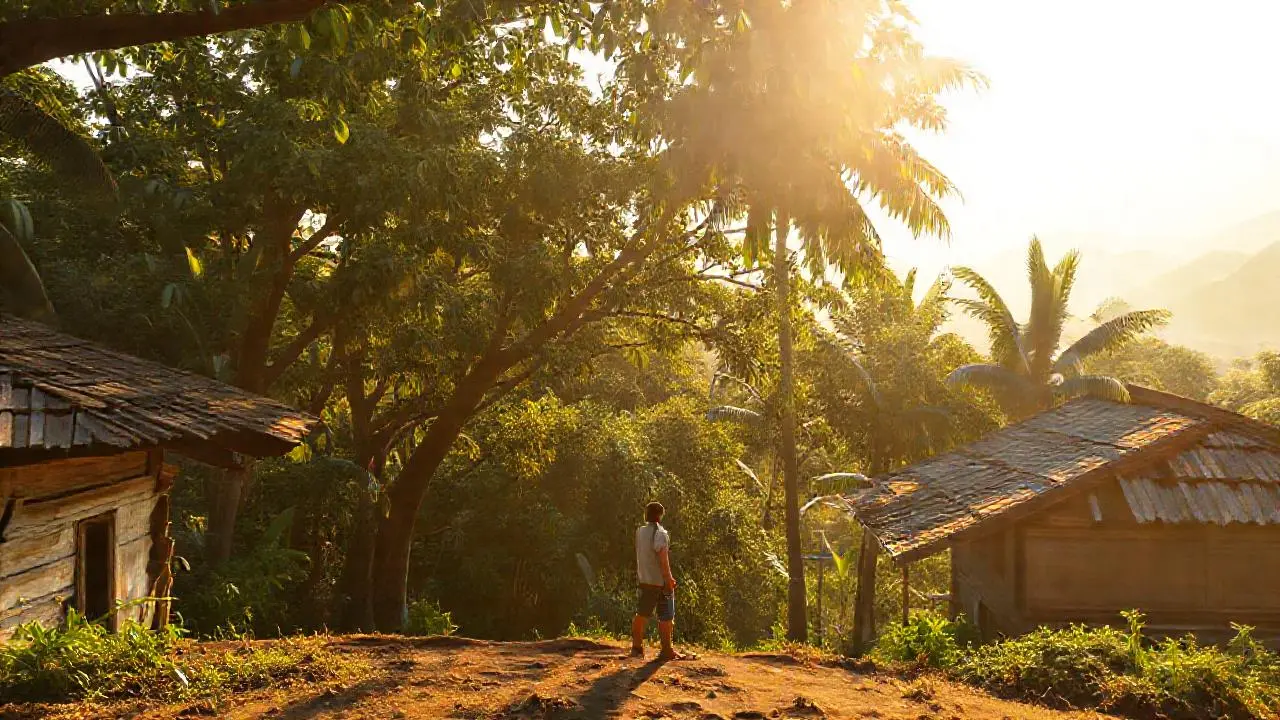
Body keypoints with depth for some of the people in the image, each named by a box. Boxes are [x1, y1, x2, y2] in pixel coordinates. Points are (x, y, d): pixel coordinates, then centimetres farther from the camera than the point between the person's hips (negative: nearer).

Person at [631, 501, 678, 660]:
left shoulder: (639, 531, 4)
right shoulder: (660, 533, -17)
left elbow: (641, 555, 8)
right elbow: (663, 558, -22)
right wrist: (669, 579, -18)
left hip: (645, 580, 7)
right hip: (661, 581, -7)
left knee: (642, 614, 16)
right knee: (666, 617, 2)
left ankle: (636, 647, 20)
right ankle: (666, 650, 5)